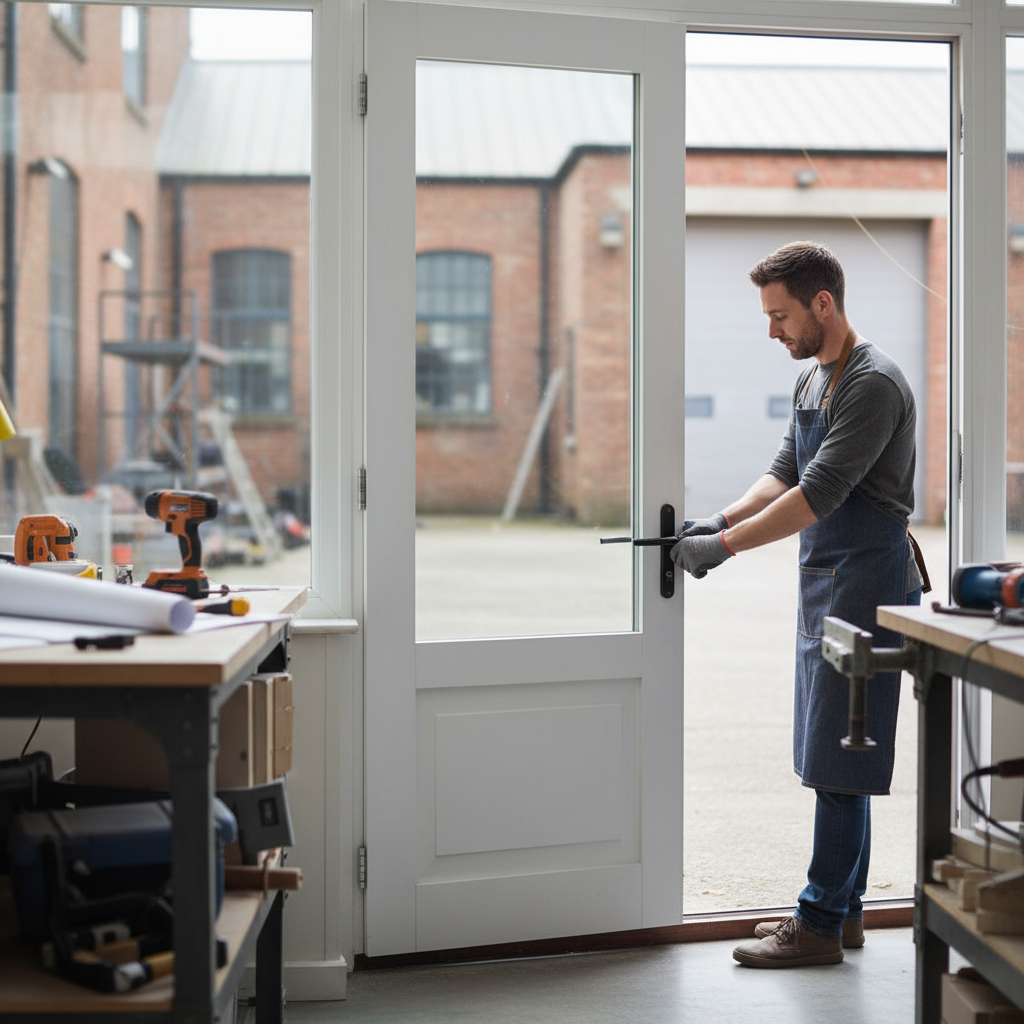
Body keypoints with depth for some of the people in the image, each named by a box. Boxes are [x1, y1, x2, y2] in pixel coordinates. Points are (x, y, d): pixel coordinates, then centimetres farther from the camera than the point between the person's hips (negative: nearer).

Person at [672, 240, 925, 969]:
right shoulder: (812, 380, 15)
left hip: (865, 587, -10)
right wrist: (723, 518, -1)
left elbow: (818, 493, -22)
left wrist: (725, 546, -21)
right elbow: (786, 474, 16)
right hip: (824, 587, 10)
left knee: (839, 766, -5)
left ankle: (820, 925, 1)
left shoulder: (873, 383, -16)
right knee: (831, 762, 13)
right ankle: (844, 910, 22)